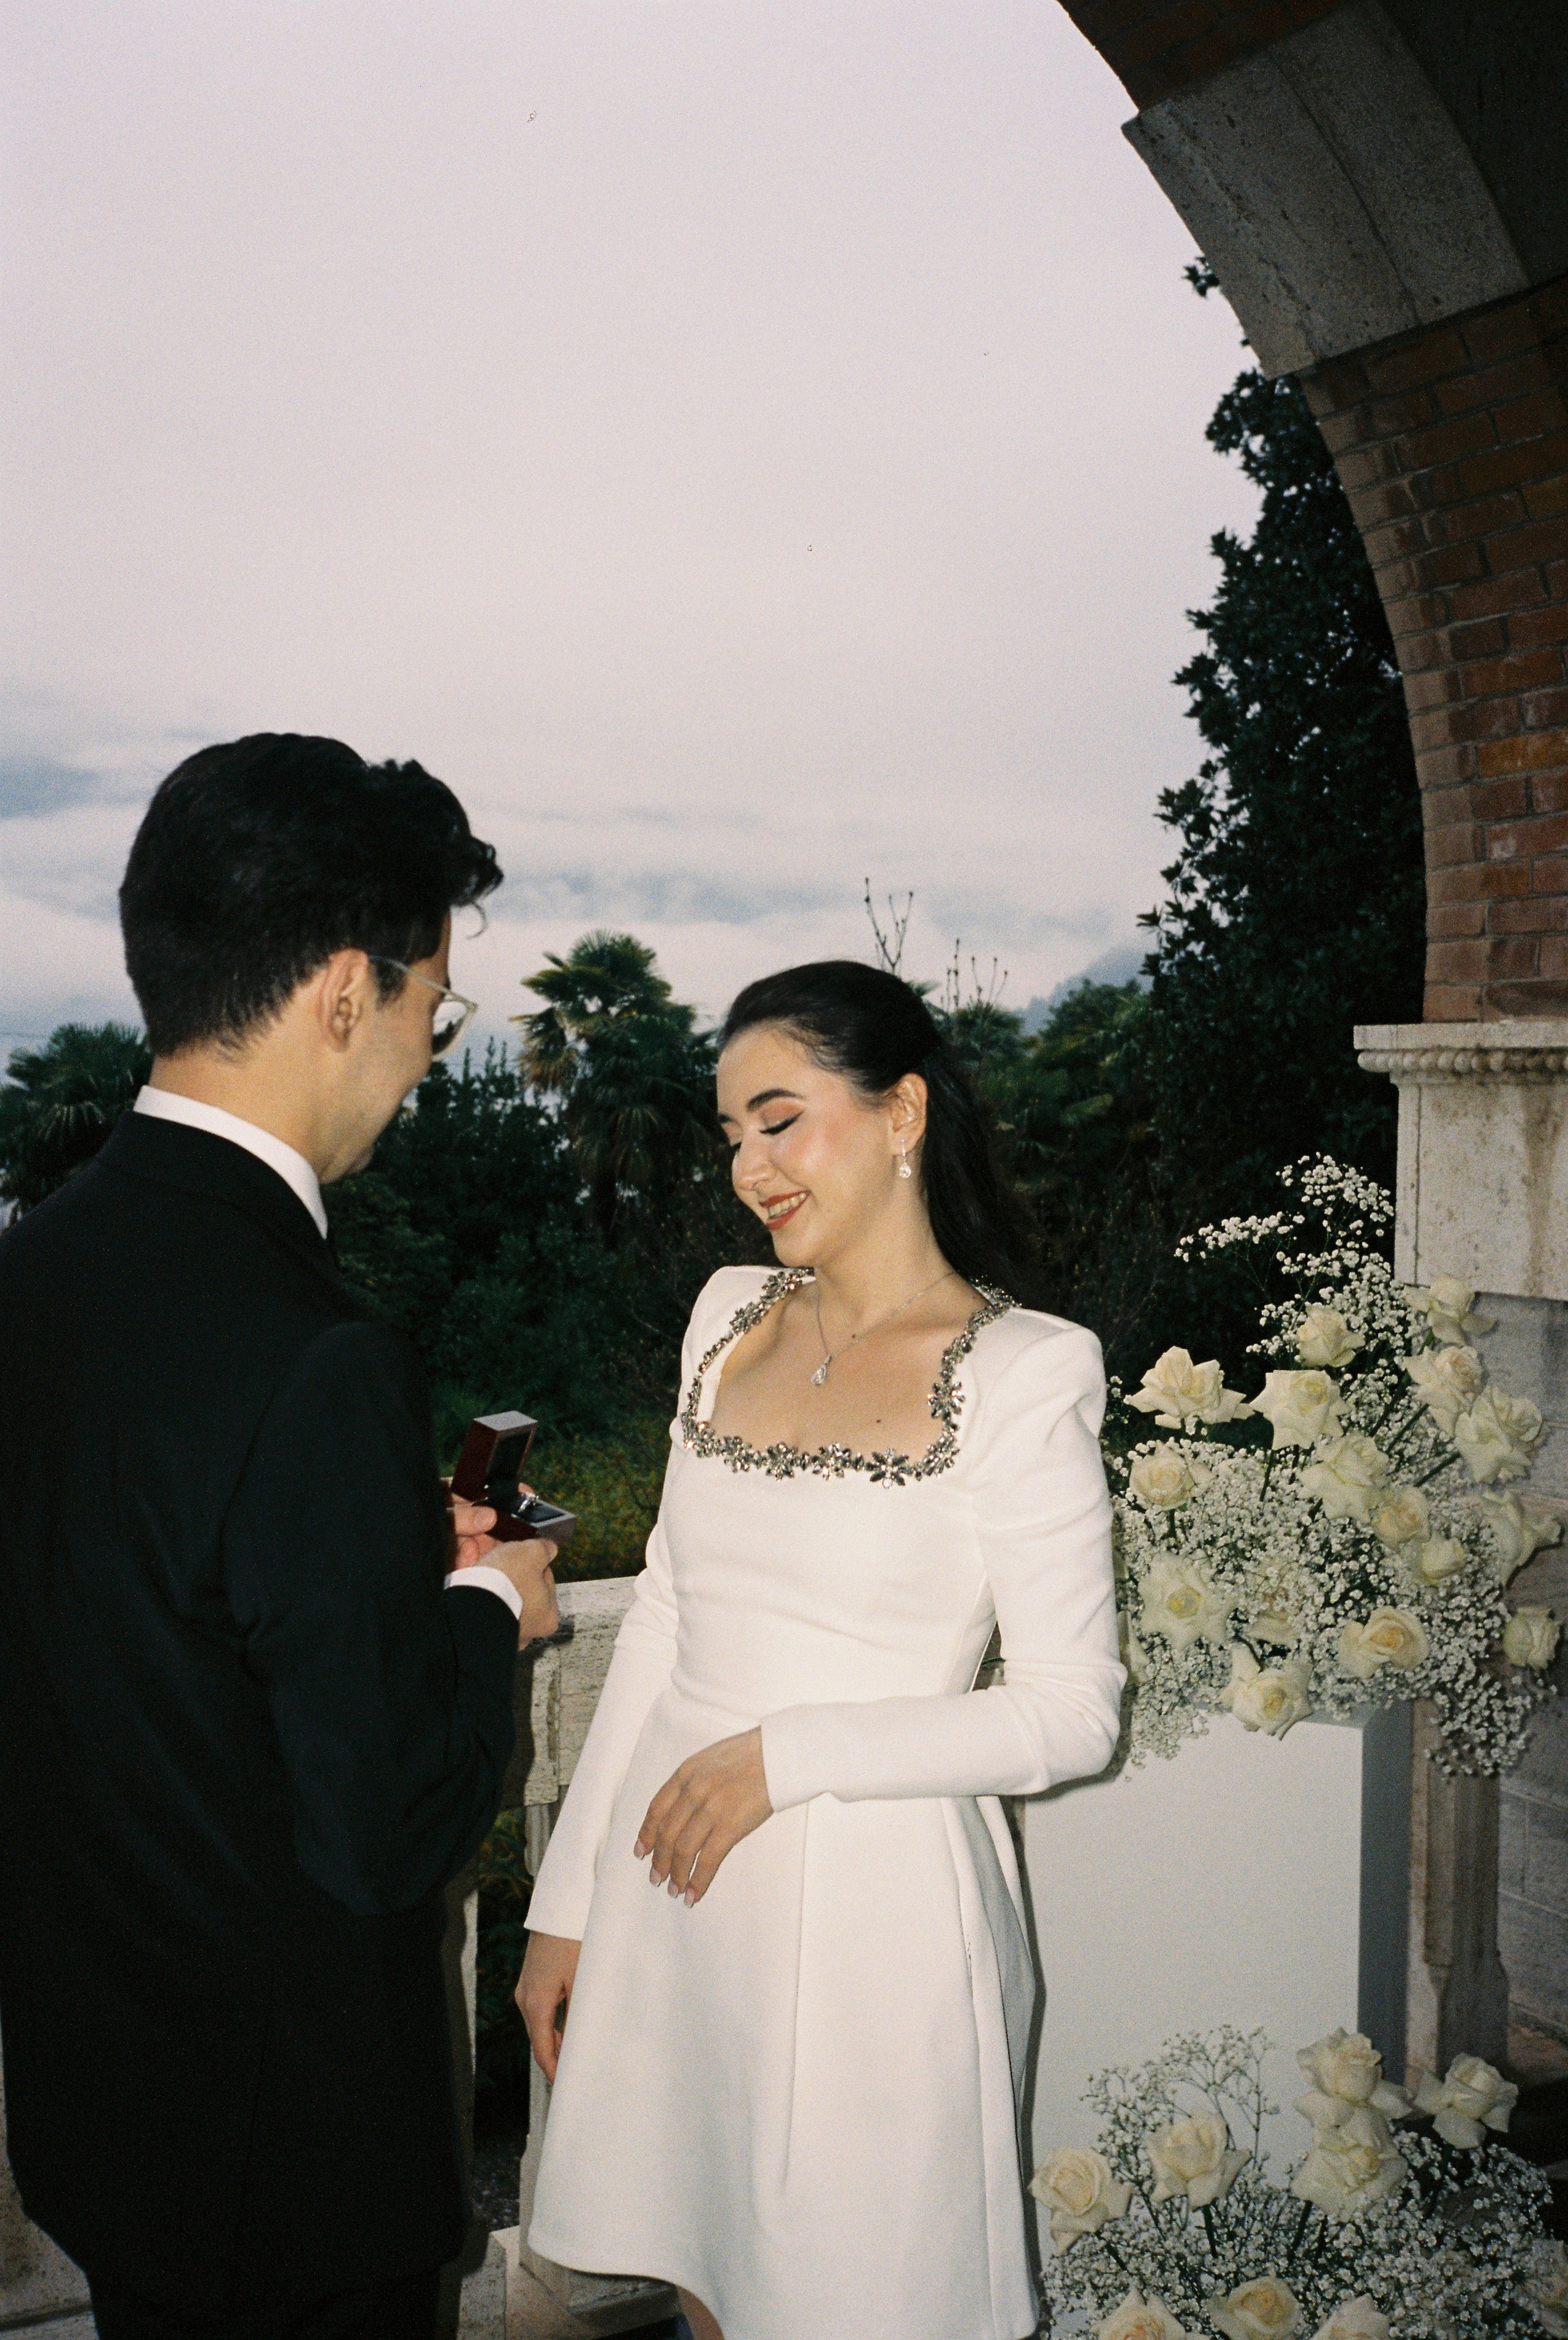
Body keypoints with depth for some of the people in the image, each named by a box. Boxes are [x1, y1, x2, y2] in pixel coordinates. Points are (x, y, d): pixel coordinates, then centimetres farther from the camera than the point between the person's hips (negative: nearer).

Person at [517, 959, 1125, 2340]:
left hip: (868, 1906, -5)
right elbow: (665, 1617, 9)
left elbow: (1072, 1713, -11)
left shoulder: (1019, 1371, -11)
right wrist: (568, 1900, 10)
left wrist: (787, 1756, -17)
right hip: (672, 1891, 5)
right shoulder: (733, 1315, 6)